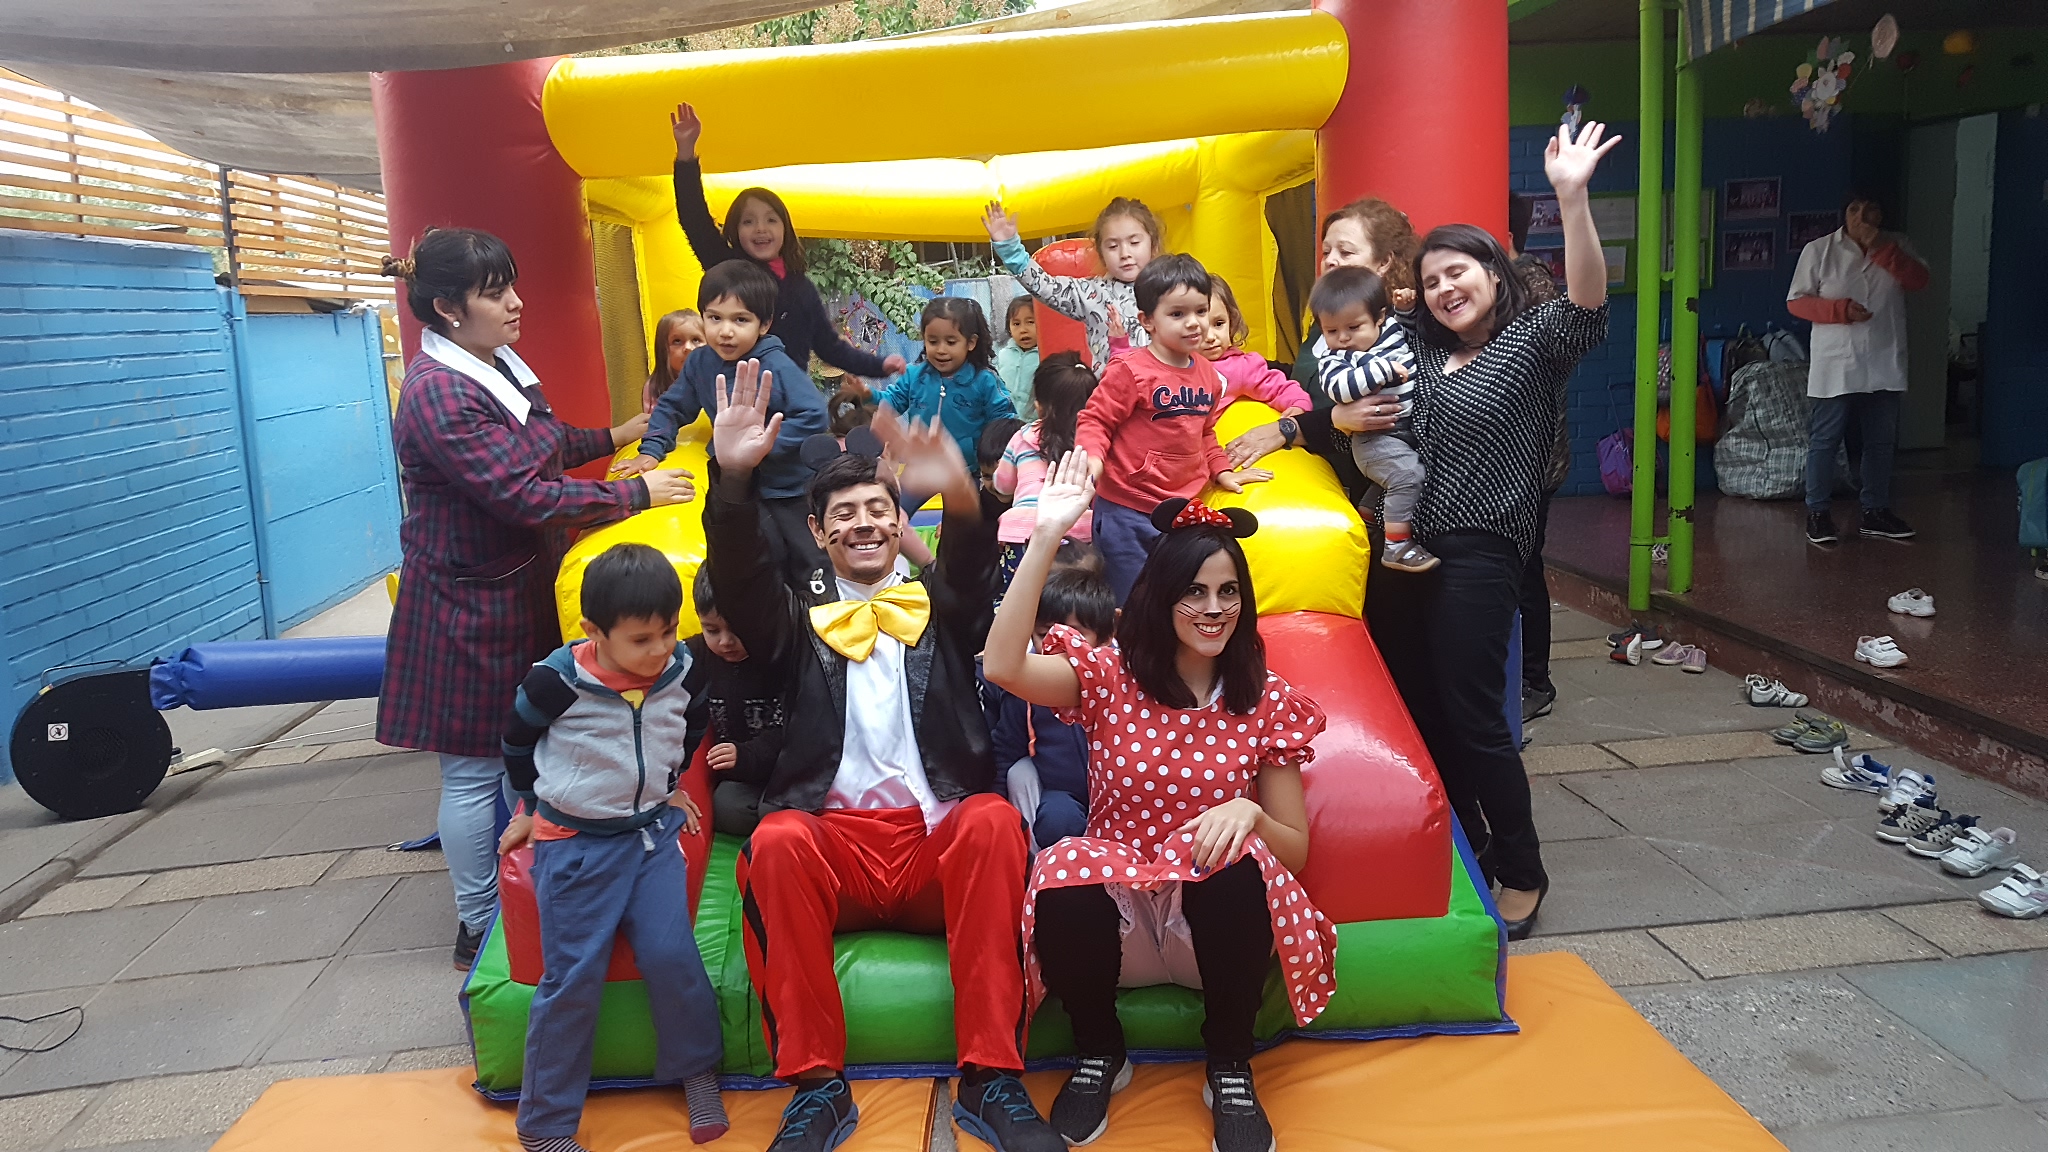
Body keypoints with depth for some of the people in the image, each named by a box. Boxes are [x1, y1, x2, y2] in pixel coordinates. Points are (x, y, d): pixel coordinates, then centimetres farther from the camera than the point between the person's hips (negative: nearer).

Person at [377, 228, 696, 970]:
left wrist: (615, 436, 23)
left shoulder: (500, 365, 5)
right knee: (475, 768, 4)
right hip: (468, 609, -9)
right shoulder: (439, 394, -24)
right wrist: (638, 494, -19)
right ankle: (480, 926, 20)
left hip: (520, 591, 9)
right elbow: (528, 496, -27)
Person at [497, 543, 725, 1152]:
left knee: (671, 955, -8)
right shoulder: (557, 681, -18)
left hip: (654, 832, 3)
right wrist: (535, 806, 12)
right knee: (574, 977, -2)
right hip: (576, 843, -3)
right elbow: (517, 742, 2)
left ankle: (698, 1072, 16)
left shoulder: (680, 672, -7)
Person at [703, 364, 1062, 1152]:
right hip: (836, 838, 0)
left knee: (994, 820, -32)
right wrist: (734, 478, -22)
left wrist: (959, 494, -32)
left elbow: (973, 566, -7)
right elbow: (737, 580, -2)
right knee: (778, 839, -31)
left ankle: (991, 1079, -23)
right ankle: (817, 1086, -20)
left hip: (941, 838, 0)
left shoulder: (940, 608, 16)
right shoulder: (799, 621, 18)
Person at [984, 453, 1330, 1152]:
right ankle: (1099, 1053, -3)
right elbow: (1002, 667, -21)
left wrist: (1250, 814, -20)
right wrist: (1046, 537, -26)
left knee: (1237, 860, -33)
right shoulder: (1108, 676, -1)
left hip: (1211, 921, 1)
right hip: (1118, 915, 0)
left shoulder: (1267, 702, 2)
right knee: (1066, 874, -34)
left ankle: (1230, 1068, -7)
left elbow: (1295, 851, 4)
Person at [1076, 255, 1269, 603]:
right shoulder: (1131, 371, -14)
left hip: (1181, 508, 6)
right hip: (1127, 512, -6)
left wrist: (1222, 472, 17)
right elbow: (1095, 420, -11)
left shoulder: (1208, 375, 8)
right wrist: (1092, 459, -27)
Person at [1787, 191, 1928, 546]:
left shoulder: (1896, 247, 9)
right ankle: (1817, 512, 6)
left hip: (1884, 364, 4)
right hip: (1836, 365, -4)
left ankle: (1876, 511, 20)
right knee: (1825, 439, -2)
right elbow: (1796, 301, -4)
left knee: (1881, 441, 10)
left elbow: (1919, 281, -5)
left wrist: (1881, 249, -15)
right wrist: (1840, 309, -18)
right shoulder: (1819, 250, -2)